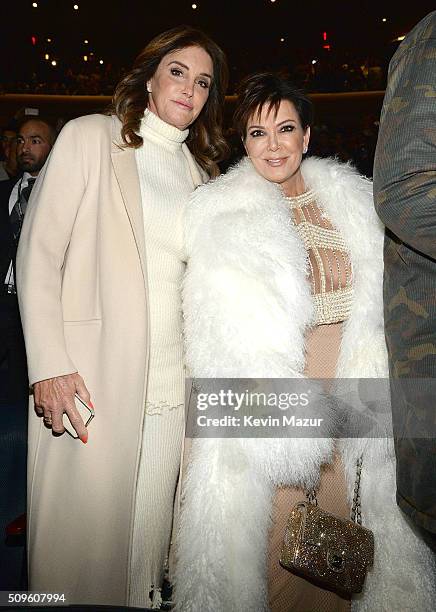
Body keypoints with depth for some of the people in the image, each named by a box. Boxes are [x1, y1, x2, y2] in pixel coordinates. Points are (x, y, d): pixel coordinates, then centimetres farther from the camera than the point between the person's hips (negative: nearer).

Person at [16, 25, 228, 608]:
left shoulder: (200, 172, 16)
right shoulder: (91, 136, 2)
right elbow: (38, 255, -4)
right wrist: (49, 365, -13)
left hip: (169, 384, 5)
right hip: (88, 381, -4)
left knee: (147, 530, 12)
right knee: (81, 531, 3)